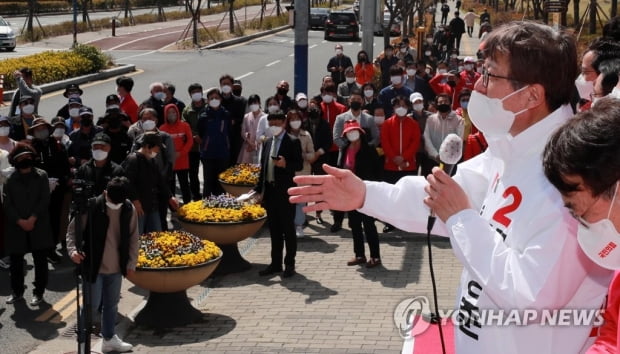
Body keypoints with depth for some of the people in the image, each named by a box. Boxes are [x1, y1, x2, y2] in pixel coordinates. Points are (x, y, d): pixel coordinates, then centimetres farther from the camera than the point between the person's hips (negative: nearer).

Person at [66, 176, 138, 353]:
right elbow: (73, 229, -8)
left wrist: (131, 263, 6)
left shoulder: (129, 210, -4)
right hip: (93, 266, -5)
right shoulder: (91, 207, -17)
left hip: (116, 267, 5)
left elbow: (133, 238, 7)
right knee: (92, 305, 0)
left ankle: (109, 338, 35)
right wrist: (73, 249, -24)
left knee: (111, 305, 19)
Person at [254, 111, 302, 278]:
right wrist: (258, 189, 11)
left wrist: (285, 164, -26)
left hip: (285, 191, -6)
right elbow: (263, 167, 17)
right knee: (274, 229, 11)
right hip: (269, 191, 6)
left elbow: (299, 165, -8)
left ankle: (290, 264, 7)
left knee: (288, 229, 0)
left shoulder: (293, 142, -5)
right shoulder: (267, 143, 14)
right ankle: (276, 263, 18)